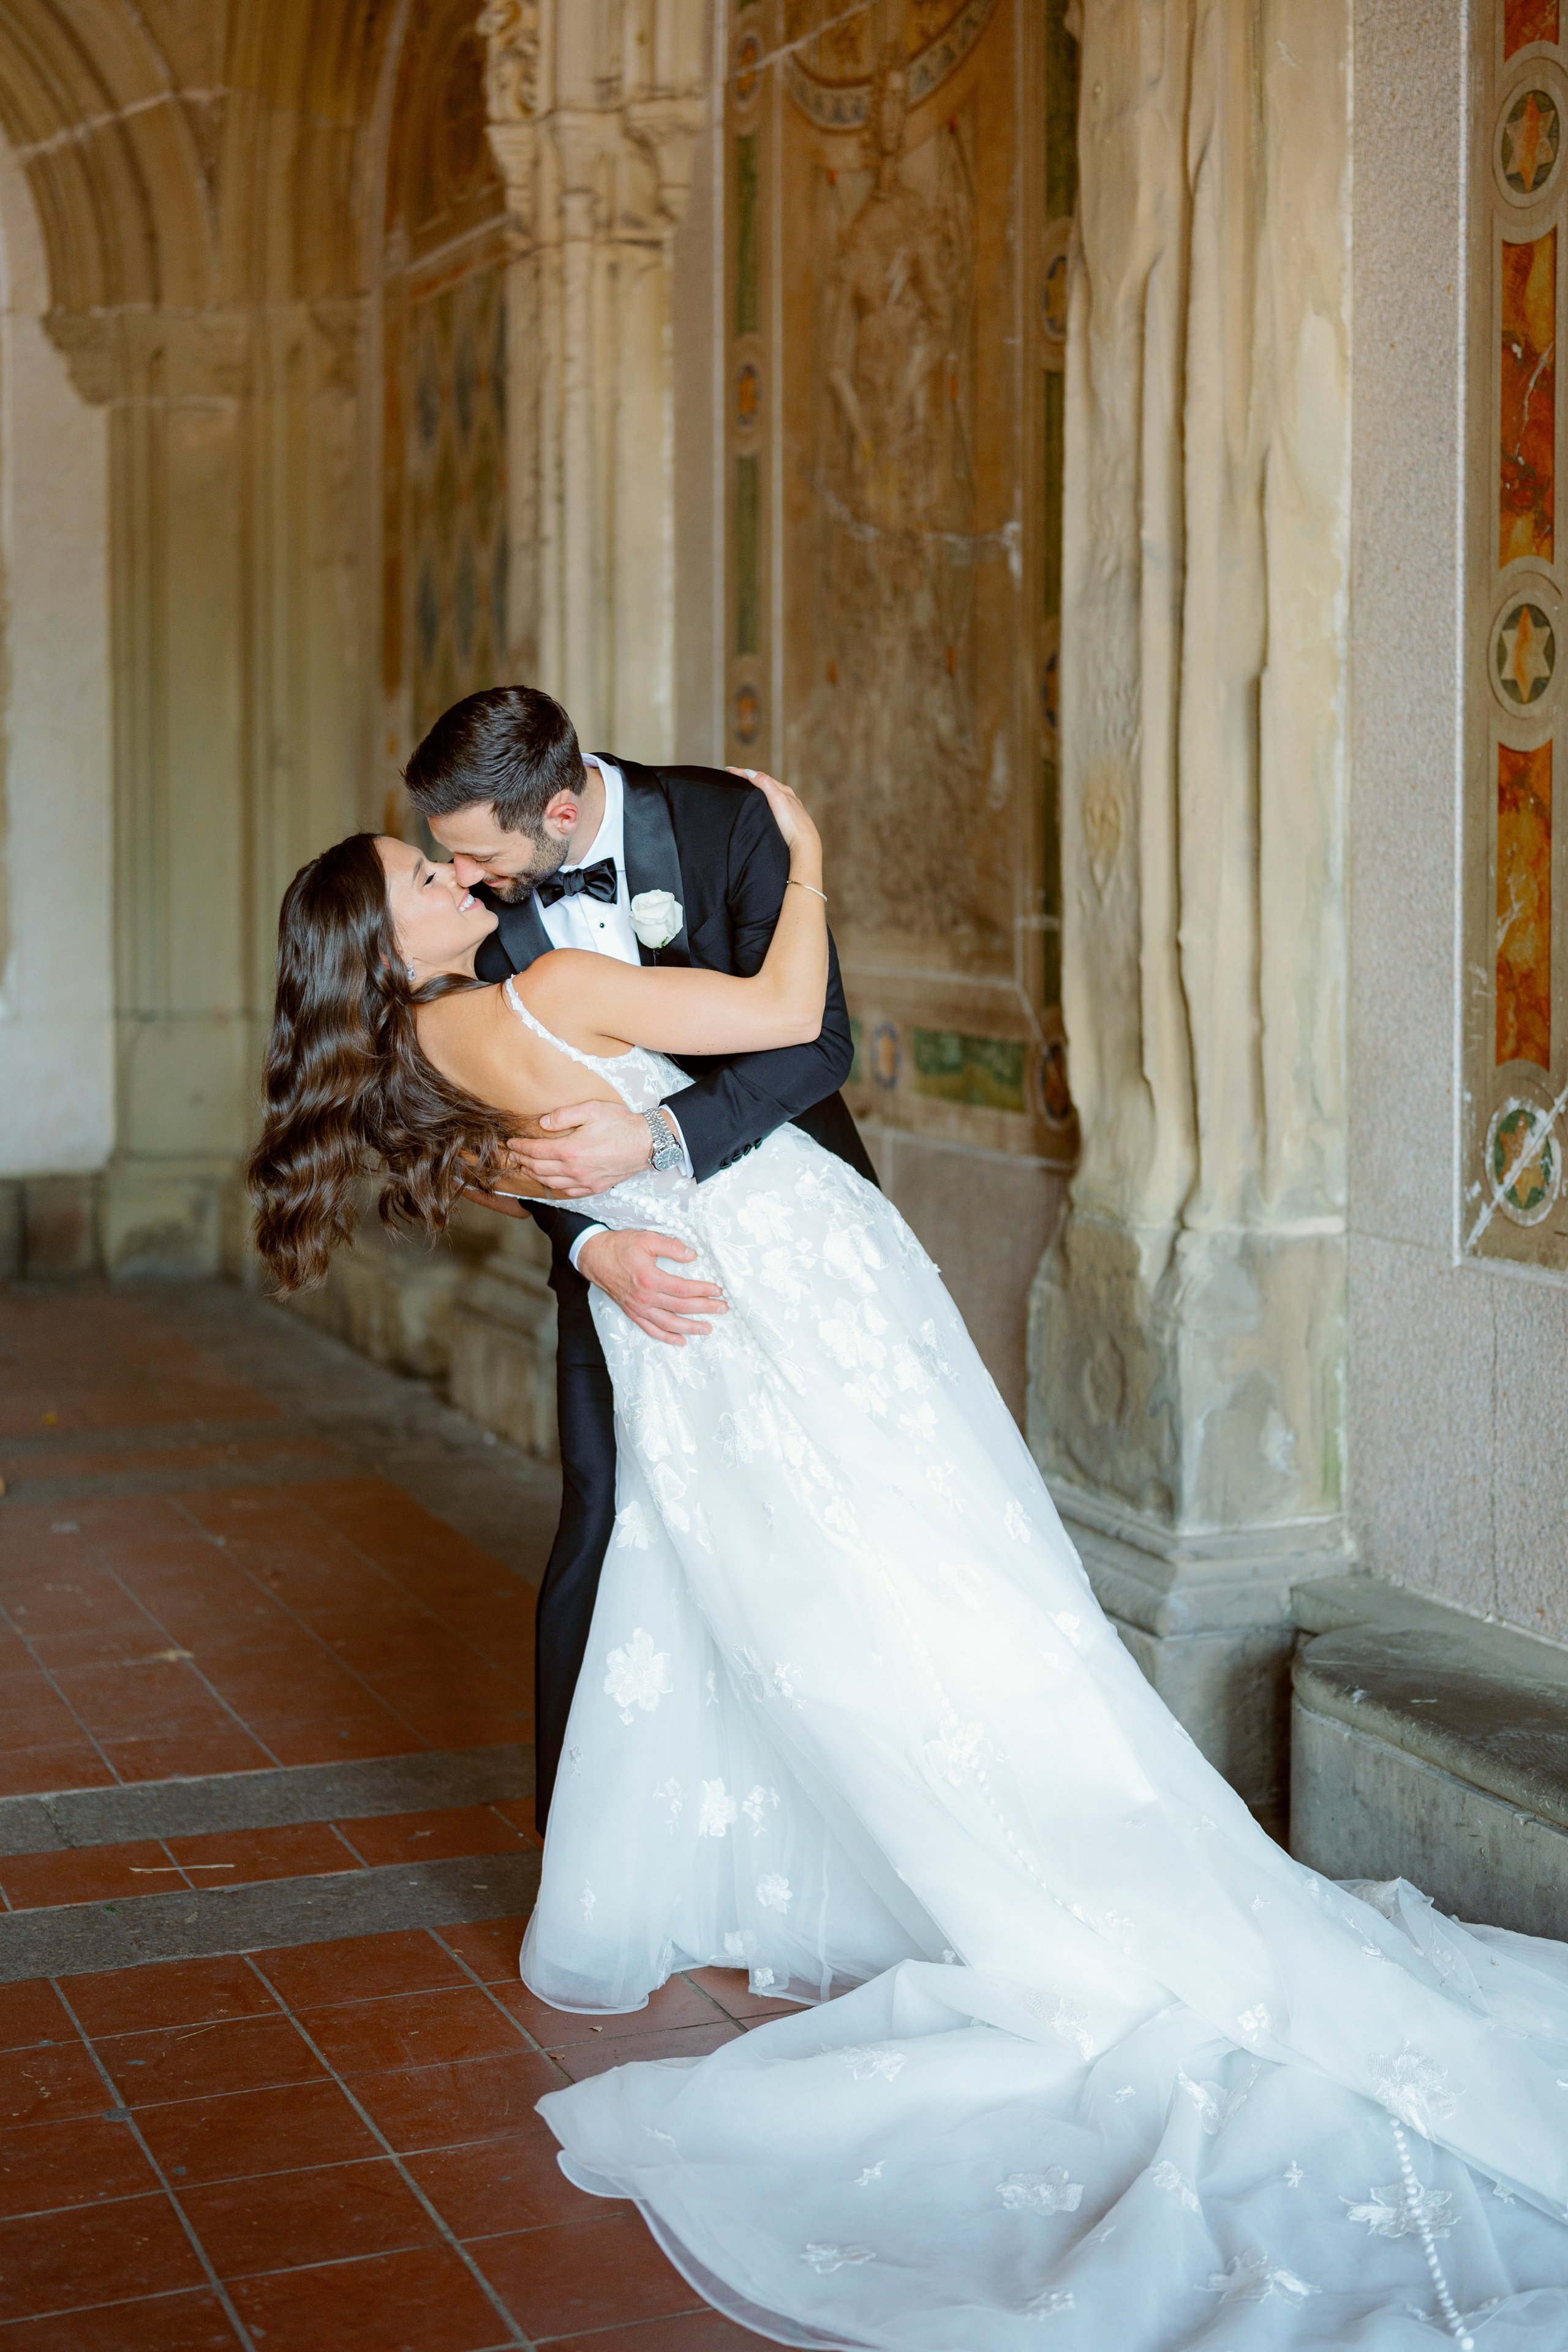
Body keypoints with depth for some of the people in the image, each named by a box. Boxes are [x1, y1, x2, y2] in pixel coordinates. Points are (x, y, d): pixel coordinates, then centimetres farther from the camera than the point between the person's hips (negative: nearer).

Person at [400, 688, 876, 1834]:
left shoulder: (724, 820, -21)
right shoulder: (485, 898, -12)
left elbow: (816, 1037, -24)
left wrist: (657, 1138, -38)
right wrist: (592, 1249, -29)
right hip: (621, 1242, 1)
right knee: (606, 1518, -4)